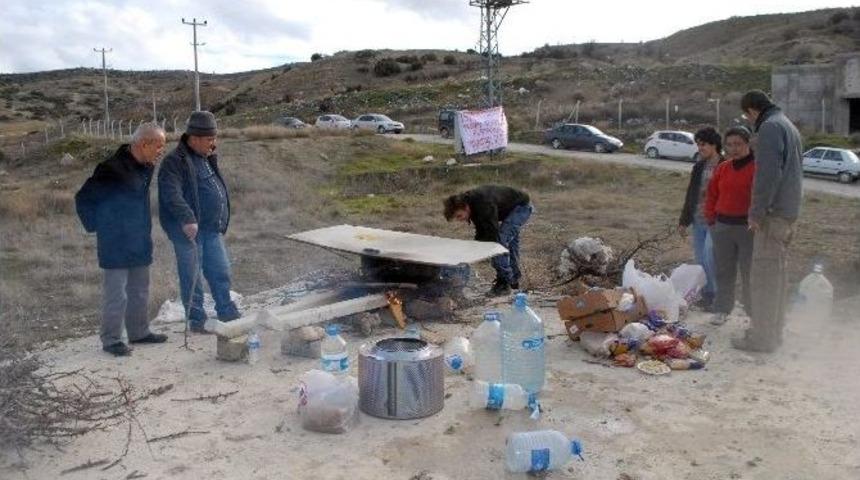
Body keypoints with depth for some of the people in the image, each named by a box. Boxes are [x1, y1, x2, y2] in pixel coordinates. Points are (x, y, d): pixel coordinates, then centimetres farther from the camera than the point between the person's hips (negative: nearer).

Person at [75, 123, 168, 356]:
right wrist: (96, 226, -7)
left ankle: (139, 332, 28)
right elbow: (83, 199, -11)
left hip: (140, 244, 8)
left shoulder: (145, 168, 6)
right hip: (116, 245, -8)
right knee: (116, 295, -2)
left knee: (140, 291, 16)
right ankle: (111, 339, 10)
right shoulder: (112, 168, -19)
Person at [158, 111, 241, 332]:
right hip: (189, 230, -8)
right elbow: (171, 194, -27)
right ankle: (197, 320, 12)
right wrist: (187, 218, -38)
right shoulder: (174, 162, -13)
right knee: (192, 276, 2)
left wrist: (222, 223, 23)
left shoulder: (207, 158, 14)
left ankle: (228, 314, 25)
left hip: (212, 229, 8)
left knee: (221, 272, 13)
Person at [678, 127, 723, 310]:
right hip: (698, 221, 6)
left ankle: (718, 296, 2)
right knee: (700, 261, 9)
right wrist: (684, 221, 14)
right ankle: (707, 295, 22)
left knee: (709, 258, -13)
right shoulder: (699, 167, 11)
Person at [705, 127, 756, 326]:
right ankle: (722, 309, 23)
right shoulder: (722, 168, 9)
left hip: (748, 227, -5)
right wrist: (711, 218, 9)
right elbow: (712, 194, 16)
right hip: (722, 227, 5)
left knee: (750, 272, 2)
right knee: (723, 271, 12)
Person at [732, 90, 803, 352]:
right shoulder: (789, 126, 20)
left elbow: (768, 174, -22)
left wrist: (757, 213, -18)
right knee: (777, 273, 16)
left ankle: (761, 337, -2)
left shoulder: (770, 127, -12)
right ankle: (774, 330, 26)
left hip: (774, 213, -10)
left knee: (764, 275, -6)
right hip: (790, 212, 10)